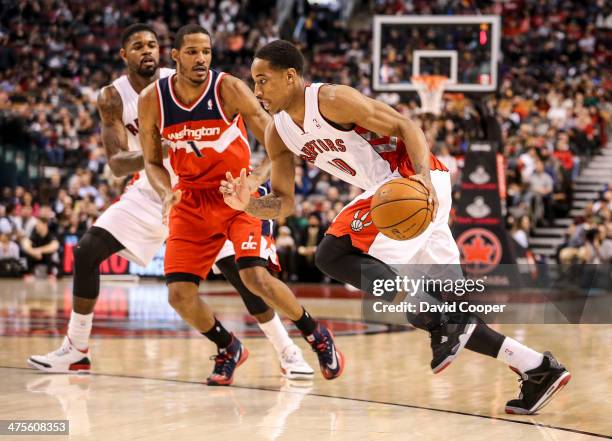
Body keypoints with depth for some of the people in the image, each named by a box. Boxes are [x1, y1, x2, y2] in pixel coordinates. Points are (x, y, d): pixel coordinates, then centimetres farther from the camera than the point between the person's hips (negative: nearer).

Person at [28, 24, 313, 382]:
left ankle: (288, 352, -1)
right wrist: (150, 156, -38)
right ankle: (76, 350, 5)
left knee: (240, 269, -13)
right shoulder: (114, 98, -10)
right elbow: (117, 163, -17)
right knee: (87, 252, -9)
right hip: (150, 193, 2)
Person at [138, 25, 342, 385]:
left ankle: (317, 336, 4)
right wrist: (166, 193, -17)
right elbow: (153, 162, 3)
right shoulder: (151, 101, -8)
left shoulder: (229, 89, -16)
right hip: (192, 201, 3)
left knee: (255, 277, -22)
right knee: (180, 295, -7)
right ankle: (229, 350, 22)